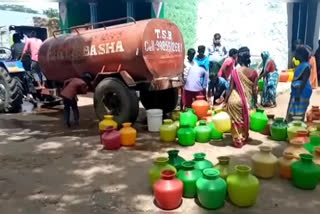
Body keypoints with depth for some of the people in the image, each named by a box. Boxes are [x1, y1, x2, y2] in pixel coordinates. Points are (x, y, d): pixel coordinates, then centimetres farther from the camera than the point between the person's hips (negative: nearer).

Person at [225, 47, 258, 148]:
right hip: (246, 101, 2)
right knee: (245, 120, 21)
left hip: (235, 100, -2)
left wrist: (226, 101, -1)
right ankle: (244, 138, 36)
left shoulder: (235, 72, -10)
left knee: (236, 121, 13)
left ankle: (238, 141, 20)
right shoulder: (254, 73, -5)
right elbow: (254, 90, -4)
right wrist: (255, 102, 7)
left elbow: (231, 89, -9)